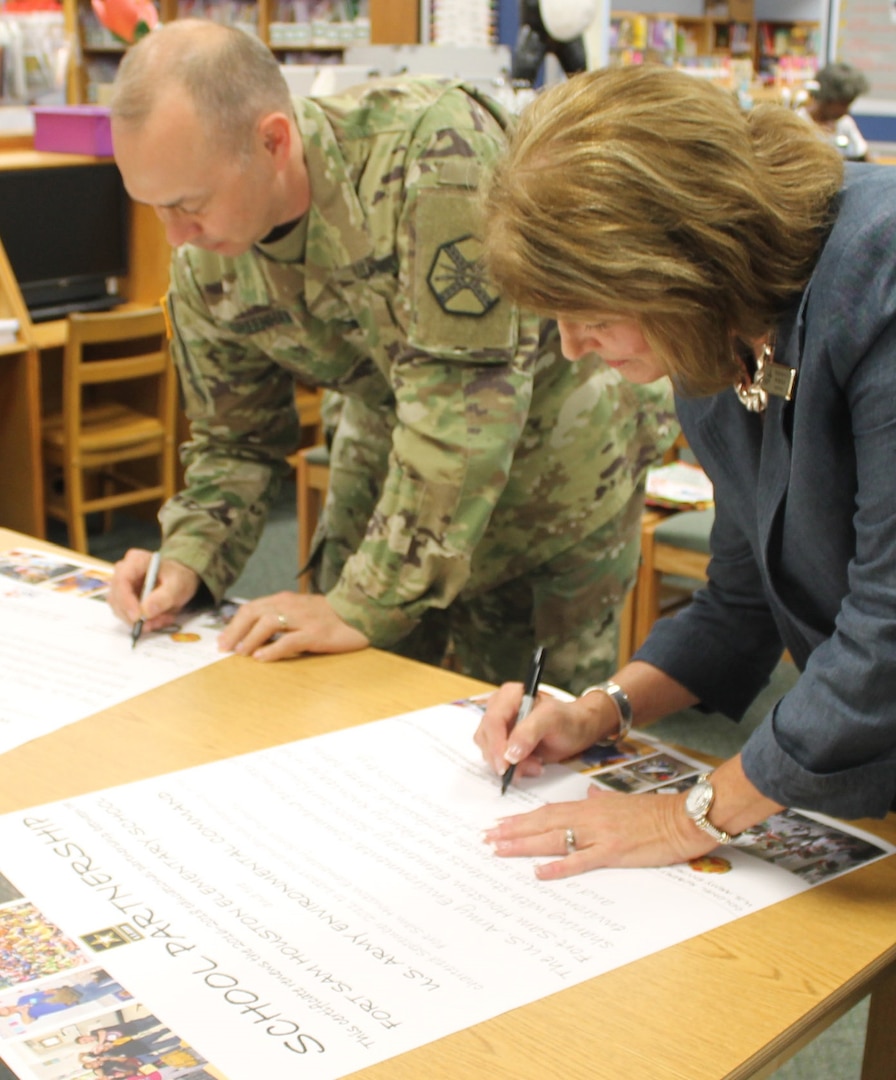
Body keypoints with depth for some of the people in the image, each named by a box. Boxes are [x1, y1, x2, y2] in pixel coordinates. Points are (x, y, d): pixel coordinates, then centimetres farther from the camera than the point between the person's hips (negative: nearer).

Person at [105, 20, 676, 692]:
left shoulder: (432, 150, -35)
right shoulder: (205, 259, -13)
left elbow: (462, 396, -36)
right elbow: (237, 439, 0)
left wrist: (370, 605, -33)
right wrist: (188, 561, -20)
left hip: (559, 451, -5)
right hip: (387, 442, 5)